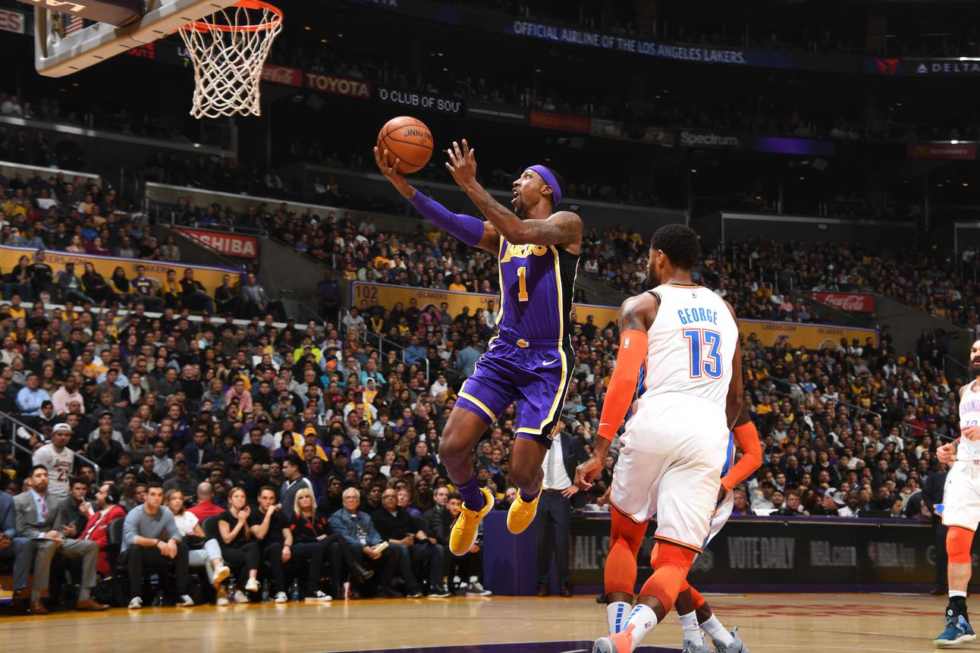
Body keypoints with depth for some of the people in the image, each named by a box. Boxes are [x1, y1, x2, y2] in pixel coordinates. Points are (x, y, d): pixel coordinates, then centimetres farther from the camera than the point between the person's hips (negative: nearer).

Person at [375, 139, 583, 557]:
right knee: (451, 447, -10)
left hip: (548, 362, -5)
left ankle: (531, 492, 30)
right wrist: (401, 184, -17)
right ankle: (474, 505, 22)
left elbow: (521, 232, -23)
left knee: (522, 470, -9)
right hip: (503, 353, 5)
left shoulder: (565, 224, -1)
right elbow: (450, 222, -3)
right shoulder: (500, 235, 15)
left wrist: (471, 185, -23)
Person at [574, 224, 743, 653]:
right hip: (708, 436, 3)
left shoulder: (642, 306, 7)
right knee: (674, 561, -1)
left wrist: (599, 452, -8)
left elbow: (625, 378, -7)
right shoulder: (724, 309, 23)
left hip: (655, 425, -2)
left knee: (624, 537, 22)